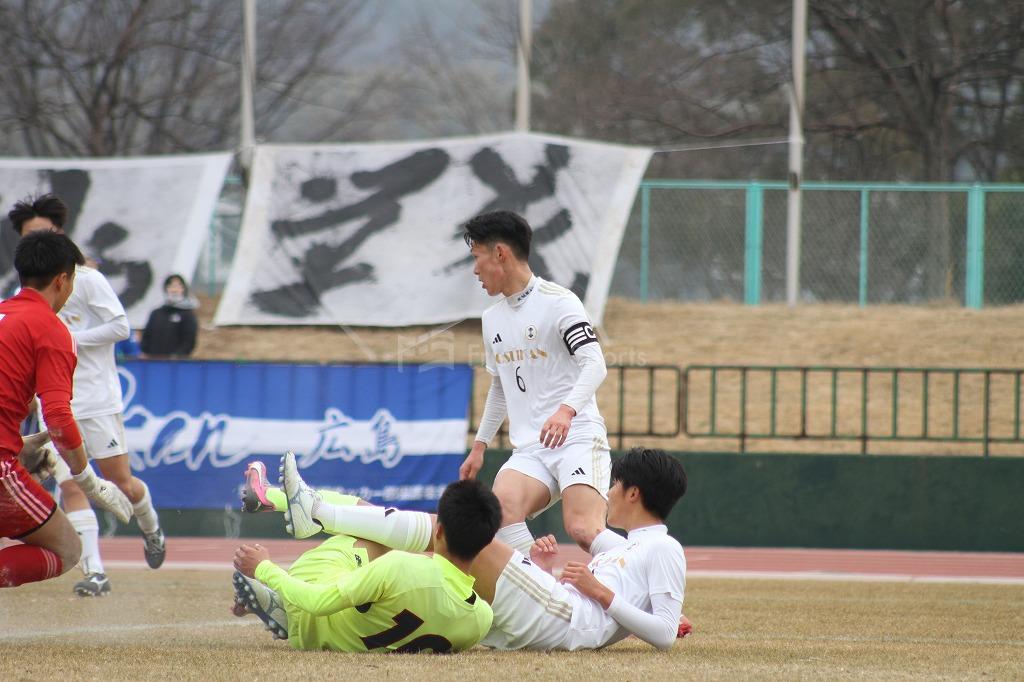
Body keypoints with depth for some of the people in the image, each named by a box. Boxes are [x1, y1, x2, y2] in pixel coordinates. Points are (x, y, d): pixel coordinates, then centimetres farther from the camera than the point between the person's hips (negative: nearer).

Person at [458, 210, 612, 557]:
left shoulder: (558, 302, -5)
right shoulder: (493, 319, 19)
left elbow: (595, 365, -16)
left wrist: (566, 410, -33)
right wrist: (479, 446, 29)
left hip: (578, 439, -6)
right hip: (529, 449, 6)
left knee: (583, 529, -26)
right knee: (502, 507, -26)